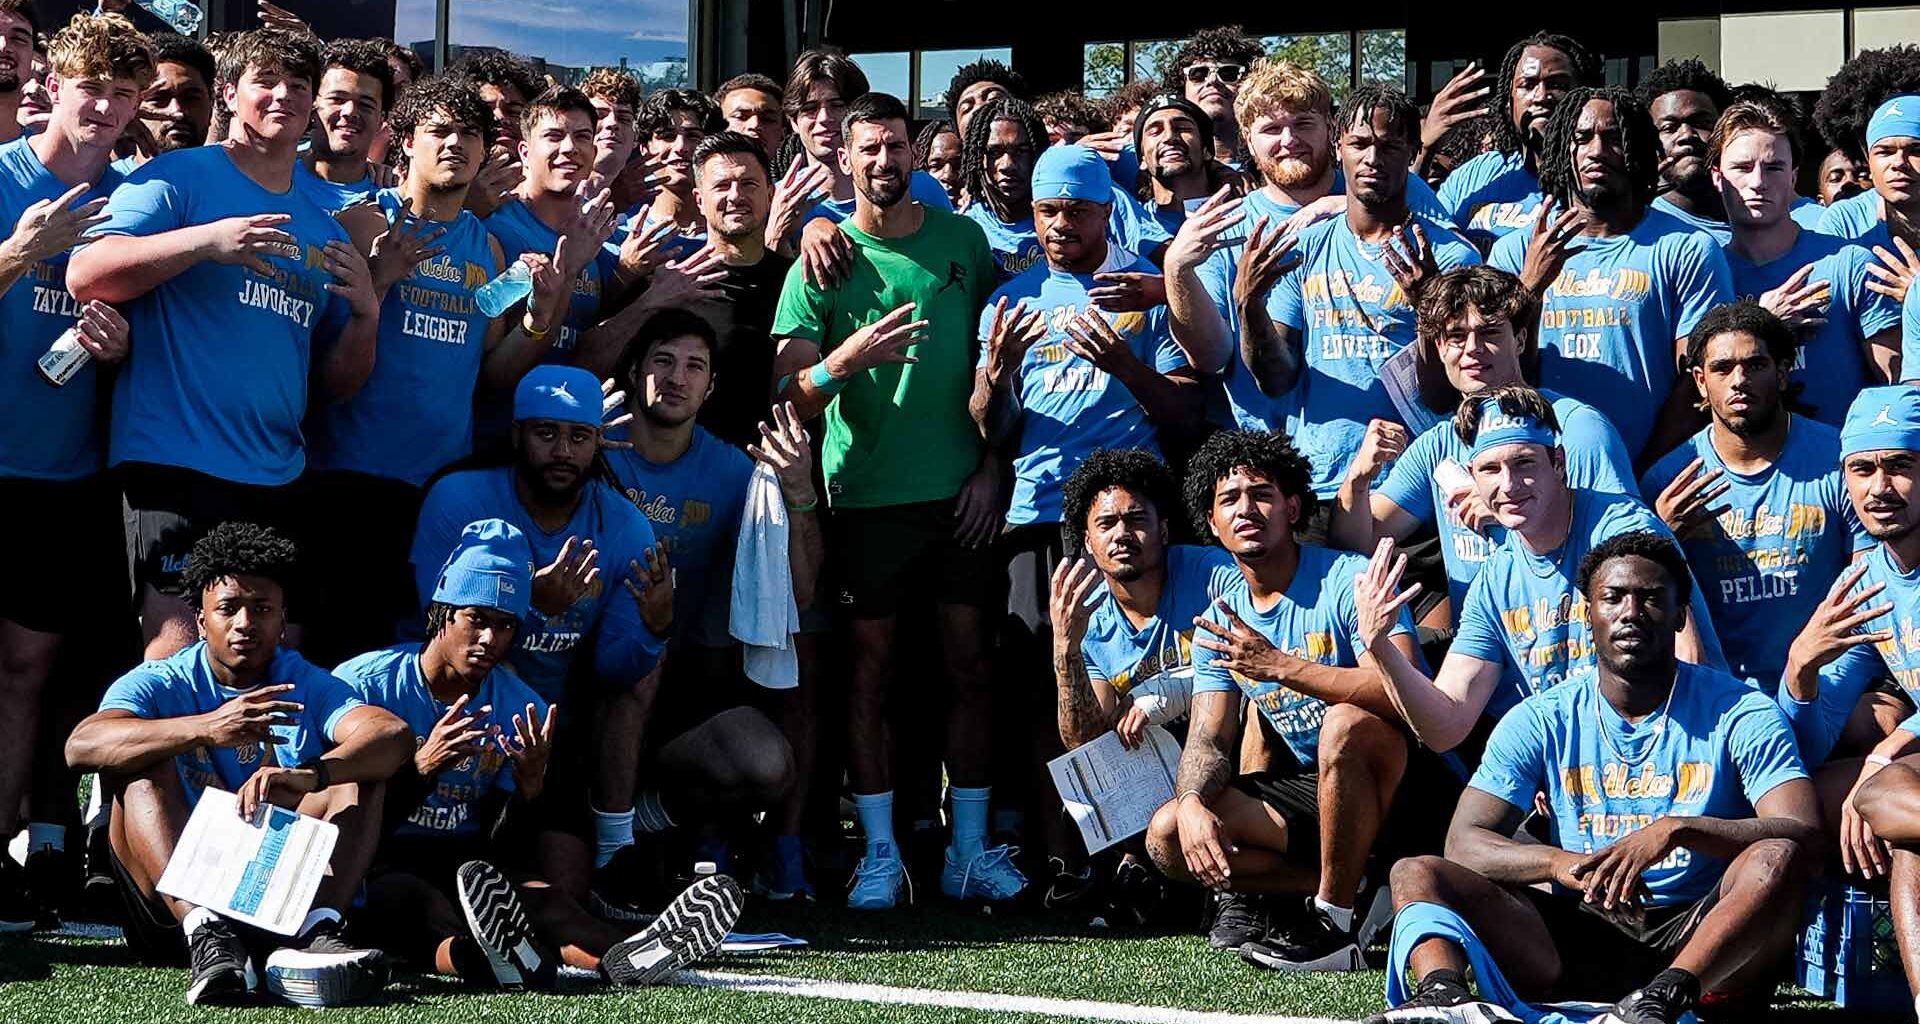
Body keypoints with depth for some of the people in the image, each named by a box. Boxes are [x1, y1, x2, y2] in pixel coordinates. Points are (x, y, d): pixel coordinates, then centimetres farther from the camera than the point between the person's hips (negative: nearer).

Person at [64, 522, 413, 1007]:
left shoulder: (308, 687, 6)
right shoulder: (159, 685, 2)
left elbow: (395, 735, -16)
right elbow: (81, 745, -21)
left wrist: (308, 776, -37)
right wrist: (206, 728, -37)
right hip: (171, 903, -1)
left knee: (358, 768, -12)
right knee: (143, 760, -18)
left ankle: (309, 933, -38)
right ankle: (204, 932, -42)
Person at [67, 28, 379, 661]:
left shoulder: (322, 232, 18)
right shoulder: (177, 179, 2)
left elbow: (334, 387, 19)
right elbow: (85, 275, -12)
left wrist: (365, 316, 0)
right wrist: (205, 241, -20)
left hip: (276, 480, 6)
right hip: (176, 460, -6)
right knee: (178, 649, -17)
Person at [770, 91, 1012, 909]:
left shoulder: (962, 240, 6)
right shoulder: (823, 261, -2)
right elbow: (790, 397, -7)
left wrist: (991, 465, 5)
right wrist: (845, 360, -27)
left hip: (958, 491, 2)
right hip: (868, 495, -2)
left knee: (969, 664, 4)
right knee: (870, 666, 1)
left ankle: (970, 849, 11)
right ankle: (880, 853, 7)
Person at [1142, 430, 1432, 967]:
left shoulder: (1348, 579, -15)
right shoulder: (1219, 619, 6)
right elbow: (1208, 738, 2)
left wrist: (1280, 666, -31)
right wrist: (1192, 803, -22)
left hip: (1393, 784, -6)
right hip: (1306, 786, 6)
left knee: (1345, 725, -38)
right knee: (1167, 835, -10)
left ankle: (1335, 921, -24)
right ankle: (1358, 887, -6)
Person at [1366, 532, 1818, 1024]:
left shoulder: (1740, 714, 2)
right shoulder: (1541, 721, 9)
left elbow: (1802, 834, -11)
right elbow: (1464, 844, 0)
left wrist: (1675, 830, -26)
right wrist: (1562, 863, -22)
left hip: (1698, 941, -2)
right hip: (1577, 937, 2)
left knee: (1777, 859, -31)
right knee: (1416, 873, -13)